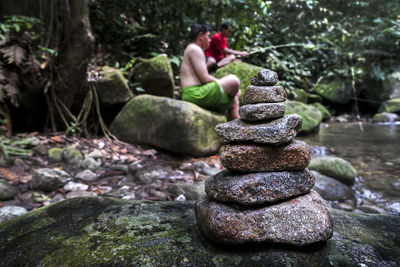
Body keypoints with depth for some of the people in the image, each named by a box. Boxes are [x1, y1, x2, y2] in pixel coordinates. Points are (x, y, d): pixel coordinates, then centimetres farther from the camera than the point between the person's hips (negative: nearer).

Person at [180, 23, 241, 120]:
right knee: (234, 81, -14)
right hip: (196, 94, -11)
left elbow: (204, 79, 21)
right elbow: (205, 78, -15)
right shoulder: (195, 49, -6)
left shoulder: (194, 49, 27)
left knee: (234, 100, 17)